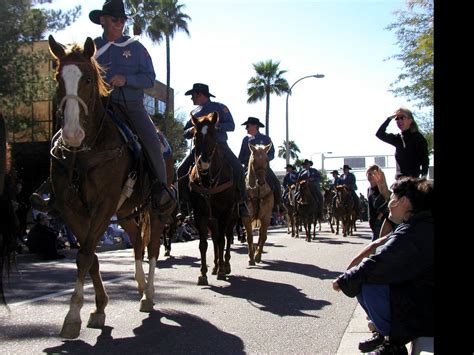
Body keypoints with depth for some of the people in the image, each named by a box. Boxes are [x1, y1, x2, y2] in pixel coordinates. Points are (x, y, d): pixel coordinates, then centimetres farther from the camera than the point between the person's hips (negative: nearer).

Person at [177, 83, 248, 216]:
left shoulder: (219, 107, 5)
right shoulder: (195, 113, 18)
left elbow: (231, 125, -5)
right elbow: (186, 134, 18)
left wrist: (216, 126, -22)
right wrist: (191, 130, -7)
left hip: (219, 145, -4)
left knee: (237, 168, -26)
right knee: (181, 171, -12)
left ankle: (242, 203, -15)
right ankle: (184, 203, -1)